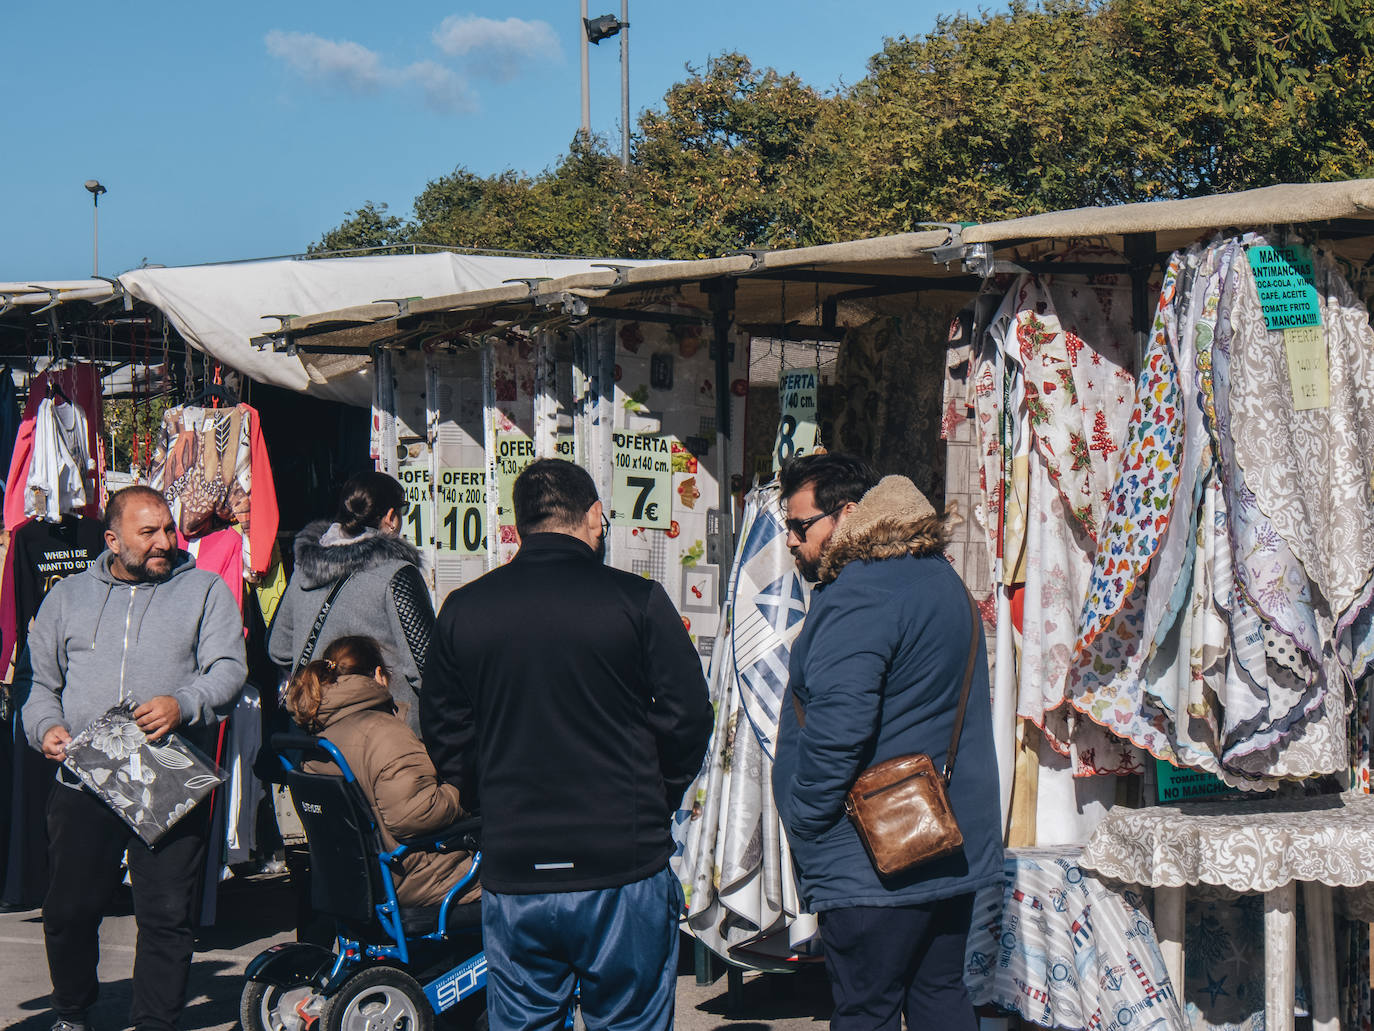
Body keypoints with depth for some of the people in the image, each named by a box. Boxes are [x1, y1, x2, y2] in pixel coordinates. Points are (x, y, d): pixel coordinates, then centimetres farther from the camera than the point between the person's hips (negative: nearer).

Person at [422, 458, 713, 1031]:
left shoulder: (463, 610, 3)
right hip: (624, 871, -2)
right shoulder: (638, 601, -6)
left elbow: (443, 734, 8)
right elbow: (688, 717, -3)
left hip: (511, 875, 3)